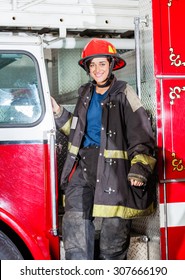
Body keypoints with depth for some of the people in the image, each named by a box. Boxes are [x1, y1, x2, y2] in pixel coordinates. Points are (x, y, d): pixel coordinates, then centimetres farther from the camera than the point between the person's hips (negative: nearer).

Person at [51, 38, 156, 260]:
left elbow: (142, 135, -7)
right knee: (74, 225, -7)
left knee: (114, 233, -1)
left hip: (114, 168, -5)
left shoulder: (123, 93, -1)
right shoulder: (86, 93, 18)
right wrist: (58, 112, 17)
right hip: (83, 165, 5)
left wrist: (139, 169, -19)